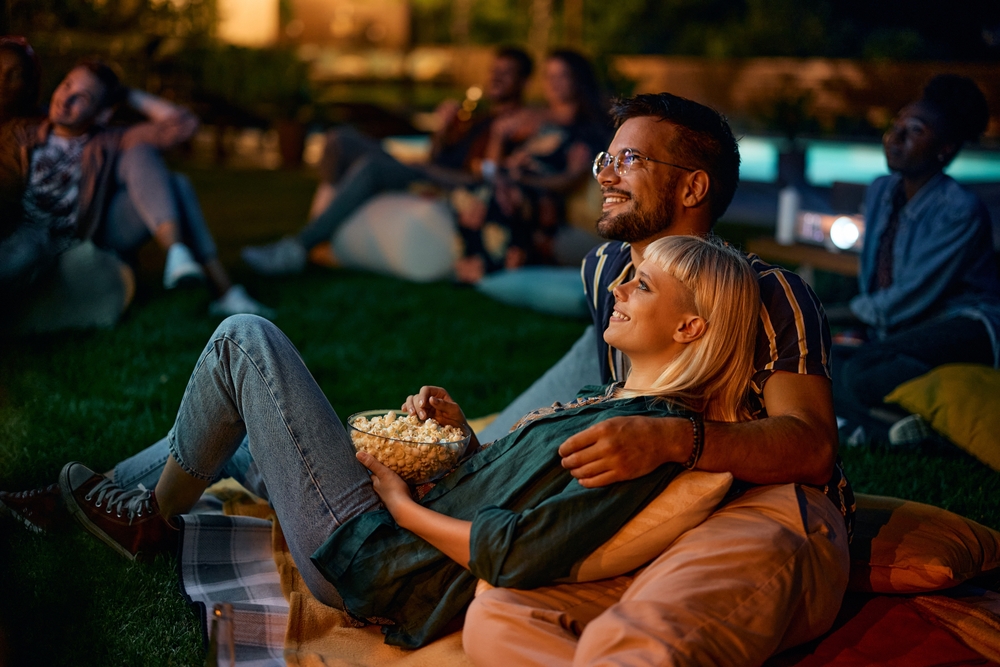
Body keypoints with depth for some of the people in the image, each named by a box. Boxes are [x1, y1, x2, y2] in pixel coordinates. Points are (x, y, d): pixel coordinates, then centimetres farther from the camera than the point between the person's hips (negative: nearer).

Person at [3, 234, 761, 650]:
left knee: (244, 339, -2)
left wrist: (401, 504, -15)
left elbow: (518, 556, -27)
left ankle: (154, 519, 19)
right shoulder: (613, 400, 7)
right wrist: (463, 432, 2)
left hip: (375, 562, -9)